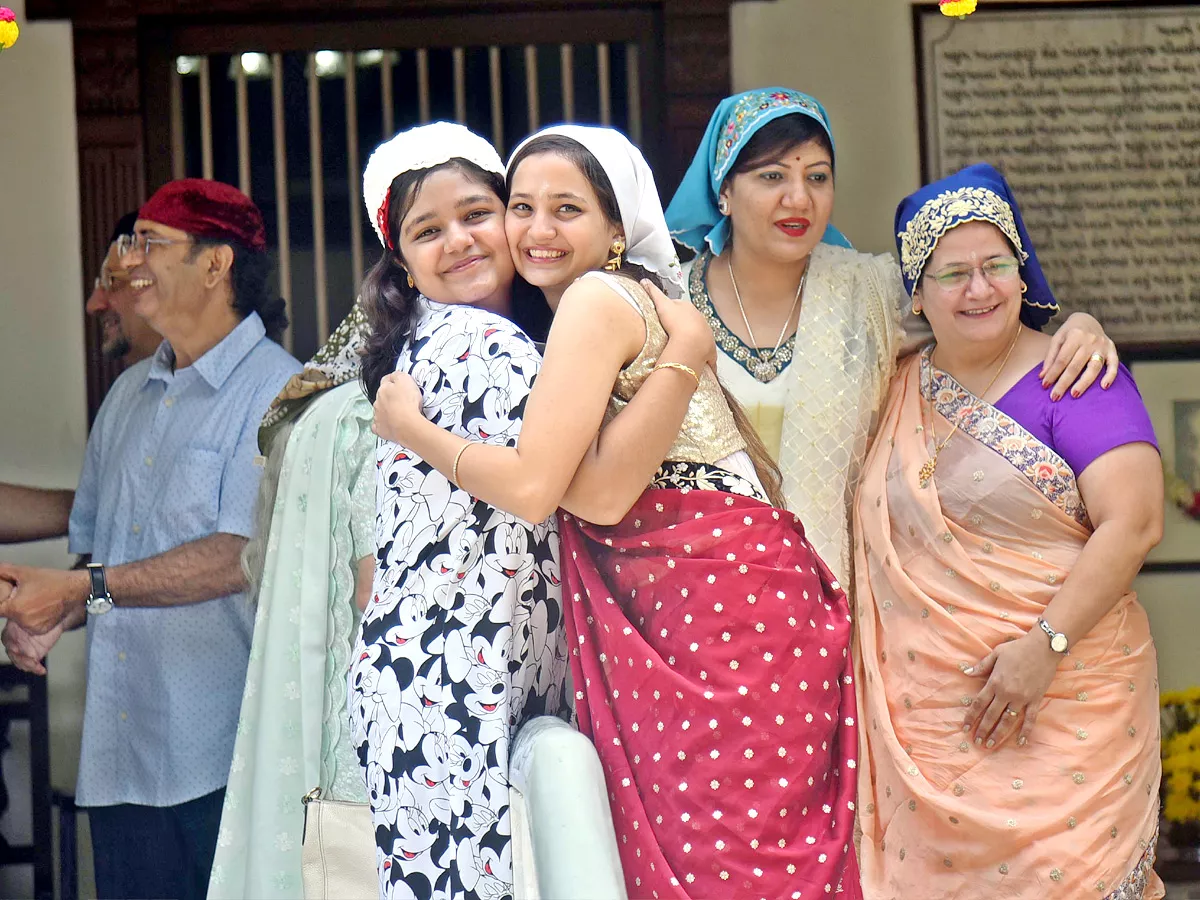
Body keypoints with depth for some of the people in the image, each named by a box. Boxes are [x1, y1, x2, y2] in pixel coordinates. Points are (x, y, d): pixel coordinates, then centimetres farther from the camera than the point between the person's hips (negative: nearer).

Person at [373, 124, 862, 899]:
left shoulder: (598, 297, -9)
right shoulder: (638, 301, 19)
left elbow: (533, 485, -15)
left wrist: (408, 426, -3)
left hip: (719, 597, -10)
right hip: (658, 613, 10)